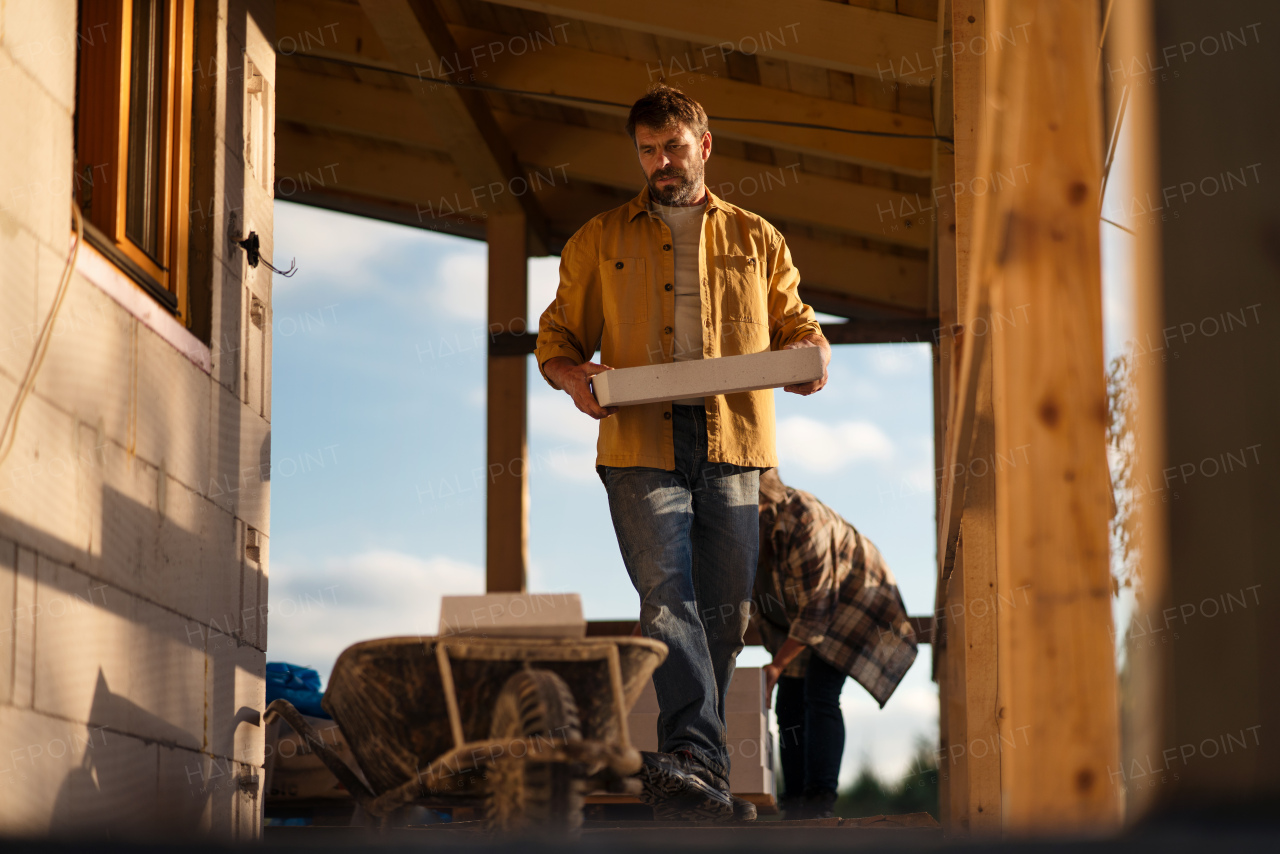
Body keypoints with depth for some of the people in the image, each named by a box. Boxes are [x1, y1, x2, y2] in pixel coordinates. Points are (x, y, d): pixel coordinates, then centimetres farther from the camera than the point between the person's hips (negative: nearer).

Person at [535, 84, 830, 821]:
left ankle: (685, 767, 12)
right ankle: (698, 761, -28)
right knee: (668, 594, -18)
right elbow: (556, 336, 17)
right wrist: (572, 374, -6)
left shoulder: (756, 240, 19)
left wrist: (813, 353, -2)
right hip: (642, 445, -2)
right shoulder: (602, 242, 16)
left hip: (733, 443, 2)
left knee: (726, 609, 1)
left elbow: (796, 323, 22)